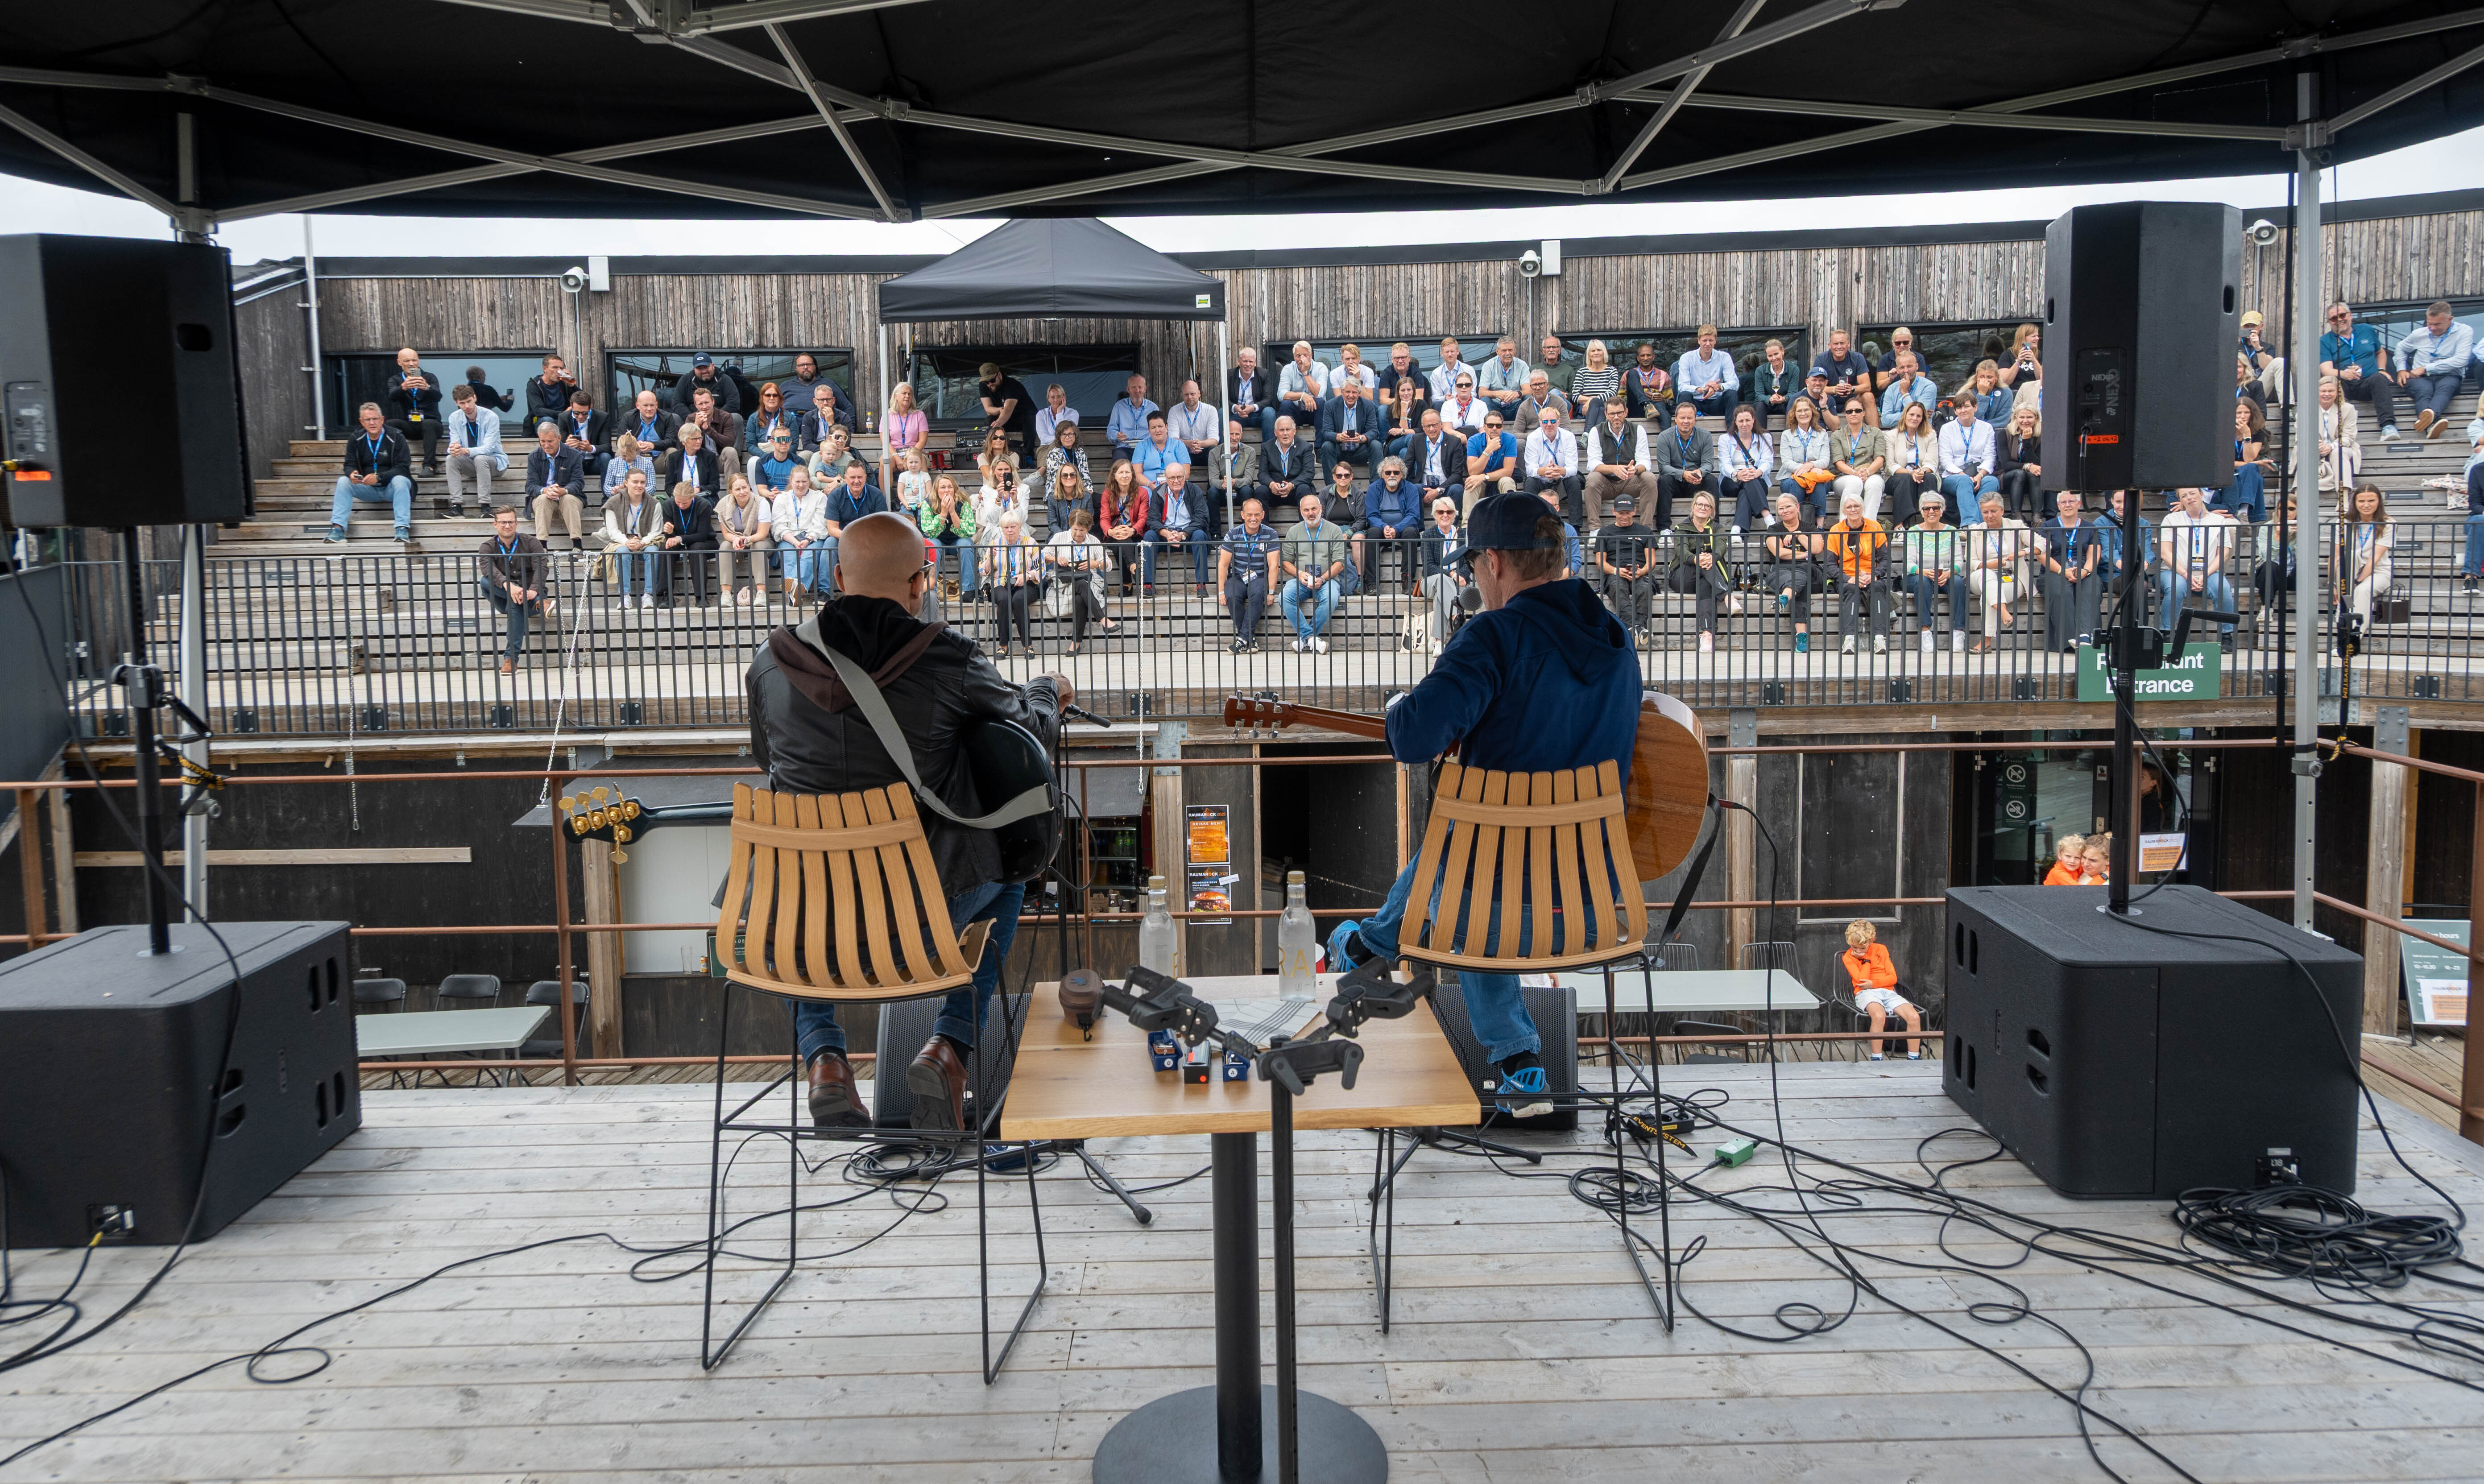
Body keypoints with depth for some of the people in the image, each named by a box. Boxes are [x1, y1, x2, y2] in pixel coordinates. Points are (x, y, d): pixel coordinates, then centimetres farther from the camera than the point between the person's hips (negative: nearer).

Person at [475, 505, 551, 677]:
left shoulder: (531, 543, 4)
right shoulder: (488, 547, 5)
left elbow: (541, 568, -13)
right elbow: (488, 570, -17)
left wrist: (534, 591, -35)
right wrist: (508, 585, -39)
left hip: (531, 595, -2)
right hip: (504, 597, 2)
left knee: (516, 605, -36)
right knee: (484, 582, -26)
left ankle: (511, 659, -37)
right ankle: (538, 605, -36)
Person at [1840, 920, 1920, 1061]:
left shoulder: (1881, 950, 13)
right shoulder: (1848, 957, 5)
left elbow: (1893, 978, 7)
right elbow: (1861, 980, -10)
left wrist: (1873, 984, -8)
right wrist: (1866, 960, -3)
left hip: (1888, 991, 4)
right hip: (1866, 994, -4)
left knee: (1914, 1017, -23)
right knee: (1879, 1015, -40)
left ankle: (1914, 1058, -8)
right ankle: (1877, 1059, -30)